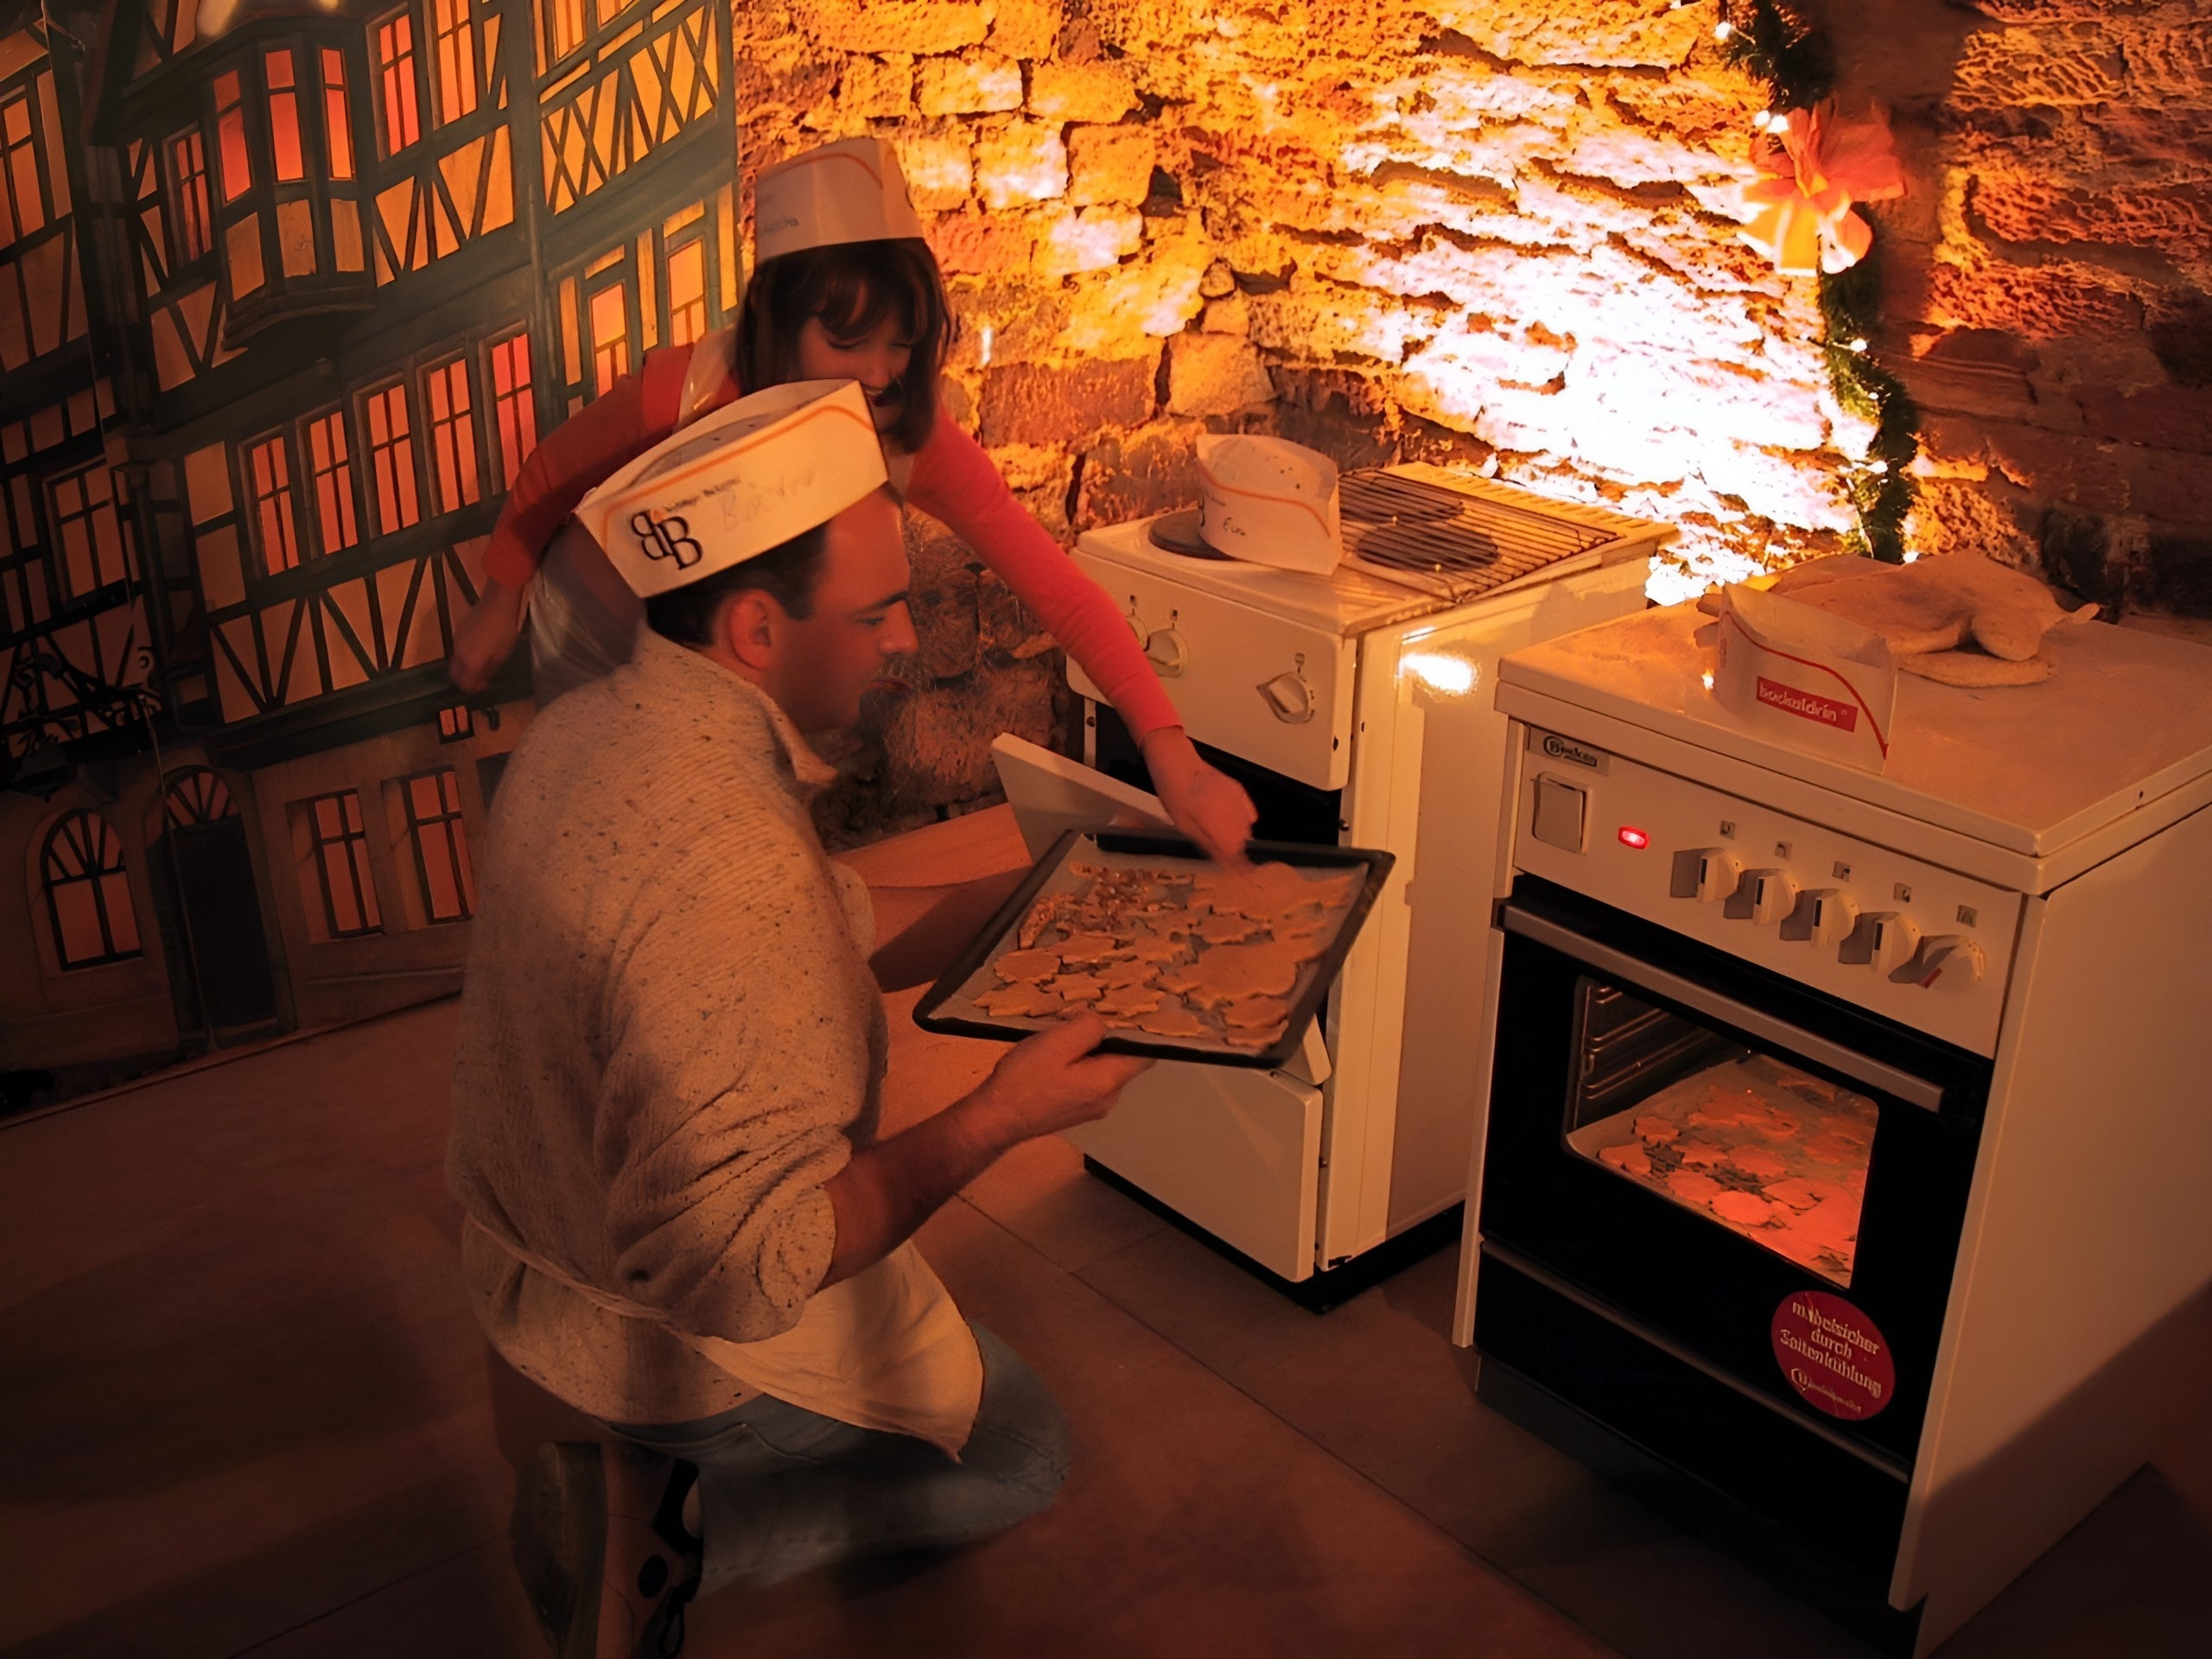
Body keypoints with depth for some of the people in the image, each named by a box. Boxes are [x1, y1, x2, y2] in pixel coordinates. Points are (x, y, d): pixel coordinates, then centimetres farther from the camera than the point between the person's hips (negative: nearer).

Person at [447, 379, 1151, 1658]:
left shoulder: (583, 730, -7)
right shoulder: (740, 872, -37)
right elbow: (740, 1269, -36)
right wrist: (1002, 1117, -28)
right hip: (693, 1341, -8)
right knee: (1021, 1458, 14)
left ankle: (640, 1505, 15)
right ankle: (667, 1533, 2)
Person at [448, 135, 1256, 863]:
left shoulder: (913, 437, -27)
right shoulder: (678, 395, -34)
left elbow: (1060, 588, -33)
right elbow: (552, 474, -12)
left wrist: (1172, 756, -43)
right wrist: (500, 604, -1)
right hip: (598, 645, -2)